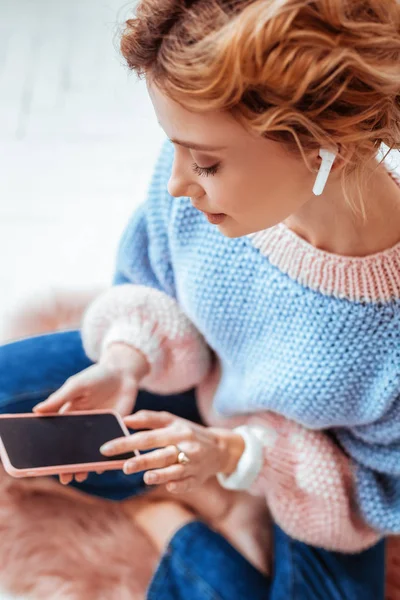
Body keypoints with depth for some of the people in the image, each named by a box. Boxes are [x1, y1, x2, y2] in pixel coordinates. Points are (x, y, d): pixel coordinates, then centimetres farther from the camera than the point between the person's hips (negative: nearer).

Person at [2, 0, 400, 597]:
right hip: (198, 372, 3)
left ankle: (170, 527, 3)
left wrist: (234, 454, -29)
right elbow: (147, 283, -6)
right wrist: (123, 366, -26)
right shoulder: (197, 176, -30)